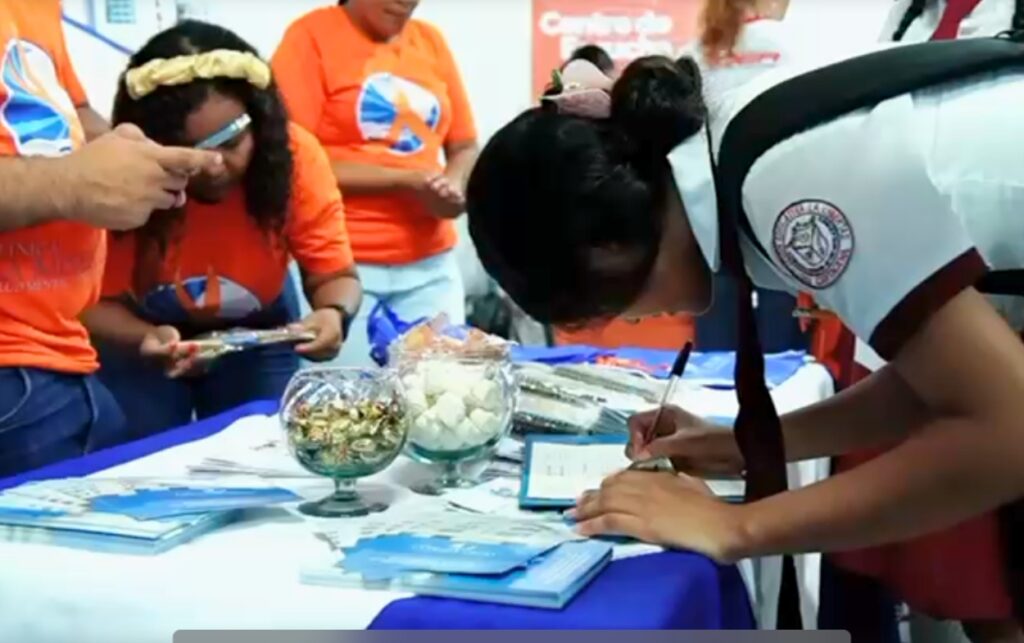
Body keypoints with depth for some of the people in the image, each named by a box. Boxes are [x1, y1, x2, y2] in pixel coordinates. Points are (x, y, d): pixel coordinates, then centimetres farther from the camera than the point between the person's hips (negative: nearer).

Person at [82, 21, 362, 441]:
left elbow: (334, 276, -19)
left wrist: (334, 313, -42)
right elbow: (96, 301, -21)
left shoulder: (293, 154, -24)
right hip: (140, 343, -1)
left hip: (256, 339, 1)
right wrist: (145, 338, -43)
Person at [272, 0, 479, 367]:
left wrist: (453, 185, -6)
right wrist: (406, 180, -12)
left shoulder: (432, 41, 12)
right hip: (343, 263, -4)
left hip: (431, 263, 5)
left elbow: (465, 147, 16)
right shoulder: (311, 36, -3)